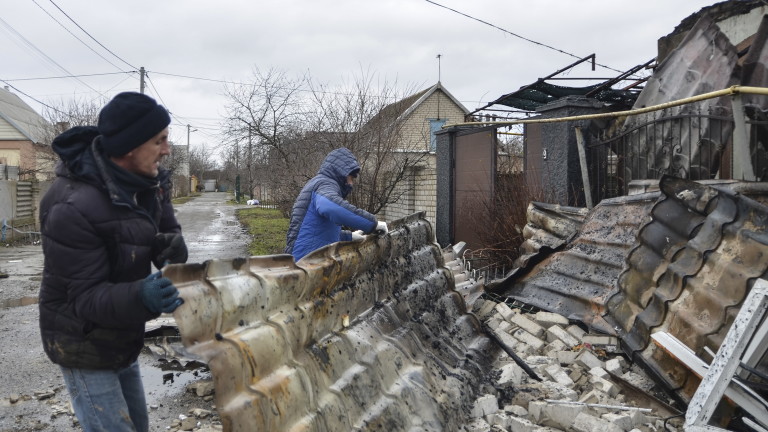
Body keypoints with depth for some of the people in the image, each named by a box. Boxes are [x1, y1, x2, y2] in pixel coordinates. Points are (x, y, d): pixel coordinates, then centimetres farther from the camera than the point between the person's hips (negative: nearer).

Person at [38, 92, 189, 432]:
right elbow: (86, 297, -27)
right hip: (85, 346, -8)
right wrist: (139, 297, -46)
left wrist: (172, 254, -21)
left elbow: (166, 230, 3)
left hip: (122, 339, 8)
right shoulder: (73, 208, -31)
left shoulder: (146, 178, -9)